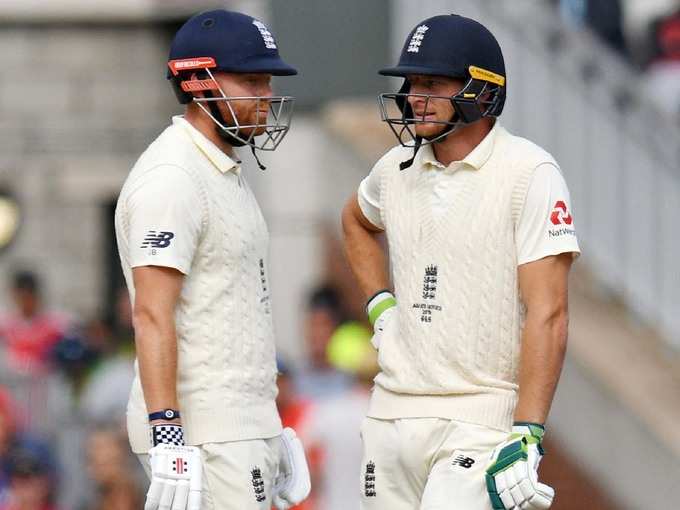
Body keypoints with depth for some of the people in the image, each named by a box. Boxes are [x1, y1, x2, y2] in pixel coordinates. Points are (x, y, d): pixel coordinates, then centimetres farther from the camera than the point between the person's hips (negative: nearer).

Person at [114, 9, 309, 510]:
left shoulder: (228, 175, 18)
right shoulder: (170, 180, -14)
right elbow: (153, 316, -21)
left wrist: (269, 430, 24)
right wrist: (166, 440, -27)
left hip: (241, 427, 10)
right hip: (203, 437, -10)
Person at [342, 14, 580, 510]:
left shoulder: (528, 173, -10)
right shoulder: (398, 167, 9)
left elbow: (547, 314, -16)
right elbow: (356, 221, 35)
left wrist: (527, 436, -23)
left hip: (481, 419, -6)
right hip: (393, 410, 6)